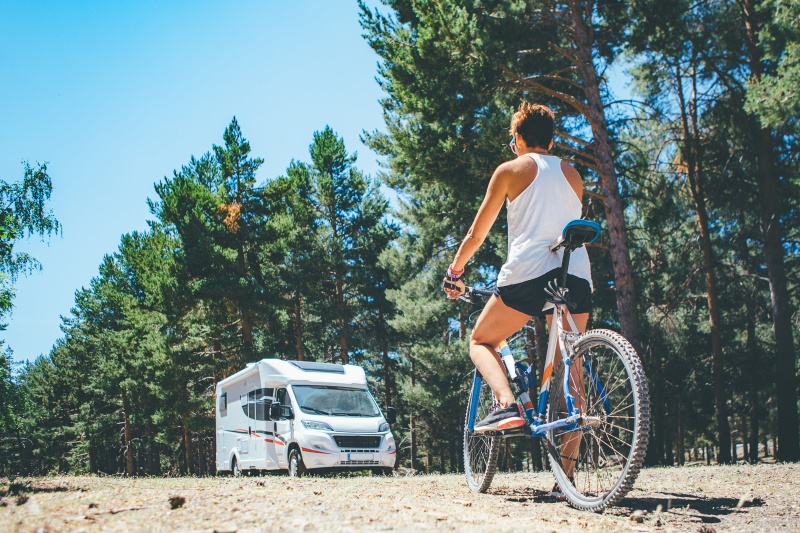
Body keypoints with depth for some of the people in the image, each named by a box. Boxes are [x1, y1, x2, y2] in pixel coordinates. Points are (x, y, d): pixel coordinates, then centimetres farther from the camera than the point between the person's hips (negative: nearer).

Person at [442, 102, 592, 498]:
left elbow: (476, 235, 12)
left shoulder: (511, 170, 9)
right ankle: (567, 474, 4)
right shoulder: (573, 175, 21)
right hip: (577, 273, 4)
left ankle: (506, 403, -12)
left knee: (481, 341, 16)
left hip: (528, 269, -4)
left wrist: (454, 271, 26)